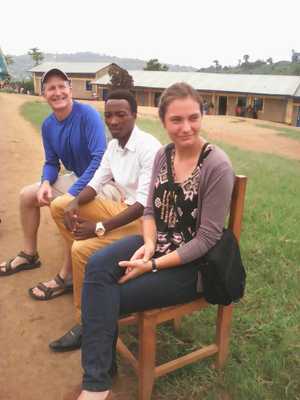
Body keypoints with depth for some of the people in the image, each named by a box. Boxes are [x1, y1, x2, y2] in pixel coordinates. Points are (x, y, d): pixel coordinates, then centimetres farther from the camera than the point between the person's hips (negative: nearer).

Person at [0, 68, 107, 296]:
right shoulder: (48, 125, 0)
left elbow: (100, 158, -31)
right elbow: (51, 162, 8)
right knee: (27, 195, 9)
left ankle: (66, 277, -17)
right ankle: (30, 255, 24)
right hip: (75, 177, 8)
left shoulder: (87, 115, -22)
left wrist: (73, 192, -33)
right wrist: (46, 183, -15)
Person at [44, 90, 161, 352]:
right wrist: (75, 203, -13)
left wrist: (100, 227, -28)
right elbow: (96, 183, 9)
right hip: (124, 207, 9)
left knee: (83, 250, -25)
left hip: (145, 219, -9)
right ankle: (84, 268, 12)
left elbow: (145, 204, -25)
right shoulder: (114, 145, 4)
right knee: (60, 206, 6)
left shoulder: (149, 147, -21)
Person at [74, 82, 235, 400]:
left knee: (108, 297, -14)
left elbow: (206, 239, -17)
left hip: (190, 263, -6)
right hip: (156, 243, 6)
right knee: (97, 266, -21)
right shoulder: (163, 155, 0)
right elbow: (150, 210, 7)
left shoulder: (217, 166, -19)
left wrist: (154, 265, -20)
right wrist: (149, 244, -13)